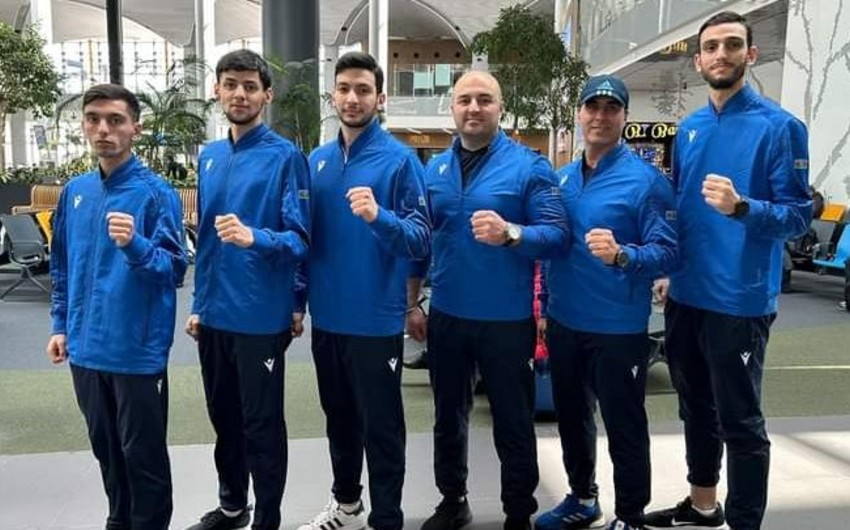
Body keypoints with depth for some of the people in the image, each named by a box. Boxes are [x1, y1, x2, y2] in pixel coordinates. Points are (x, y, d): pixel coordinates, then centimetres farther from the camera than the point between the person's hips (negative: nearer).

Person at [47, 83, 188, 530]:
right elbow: (61, 266, 16)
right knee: (106, 450, 21)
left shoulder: (156, 192, -11)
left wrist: (134, 244, -31)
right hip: (86, 348, 6)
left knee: (143, 455, 7)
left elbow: (174, 269, -15)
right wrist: (60, 324, 11)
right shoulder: (74, 191, 7)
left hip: (138, 349, -6)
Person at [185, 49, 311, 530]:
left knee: (262, 425, 6)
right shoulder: (209, 156, 10)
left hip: (261, 317, -7)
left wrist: (253, 237, -33)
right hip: (214, 315, 7)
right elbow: (204, 239, 15)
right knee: (224, 417, 20)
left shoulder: (285, 157, -10)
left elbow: (299, 239, -15)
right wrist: (199, 304, 15)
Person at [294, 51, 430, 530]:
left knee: (380, 426, 6)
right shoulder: (318, 160, 8)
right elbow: (308, 235, 14)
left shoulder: (399, 159, -9)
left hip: (376, 318, -6)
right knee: (339, 417, 21)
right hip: (327, 316, 6)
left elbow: (421, 238, -15)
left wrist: (379, 216, -32)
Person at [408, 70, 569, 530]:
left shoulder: (529, 166, -7)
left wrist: (511, 233, -31)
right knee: (448, 416, 18)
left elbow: (557, 234, -13)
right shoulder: (434, 169, 7)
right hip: (446, 315, 5)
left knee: (513, 422, 10)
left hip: (507, 318, -4)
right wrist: (411, 303, 10)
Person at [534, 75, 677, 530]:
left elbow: (667, 251, -16)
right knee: (571, 417, 20)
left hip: (618, 327, -6)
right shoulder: (561, 178, 8)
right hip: (564, 323, 7)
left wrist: (622, 255, -34)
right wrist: (548, 307, 13)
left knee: (624, 428, 7)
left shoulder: (645, 180, -11)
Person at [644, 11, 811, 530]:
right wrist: (668, 271, 12)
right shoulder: (688, 129, 10)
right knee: (696, 407, 19)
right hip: (686, 296, 7)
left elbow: (799, 214, -12)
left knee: (740, 422, 4)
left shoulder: (779, 126, -8)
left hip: (740, 301, -6)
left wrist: (741, 207, -29)